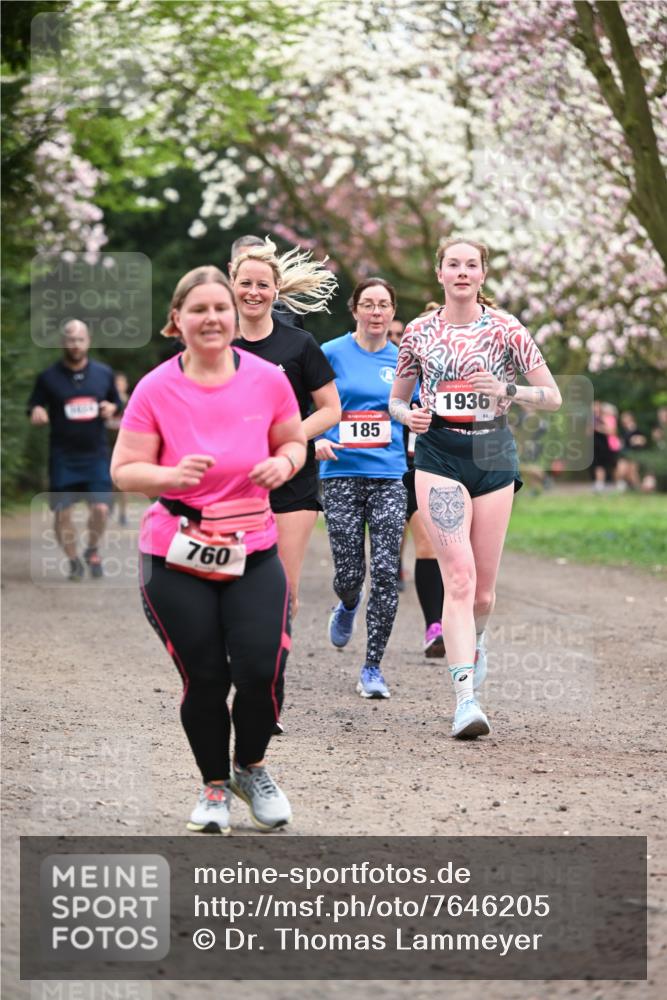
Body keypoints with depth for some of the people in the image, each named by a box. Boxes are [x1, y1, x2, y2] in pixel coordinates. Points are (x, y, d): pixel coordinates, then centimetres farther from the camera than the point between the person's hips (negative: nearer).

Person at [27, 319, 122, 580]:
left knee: (100, 508, -11)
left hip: (96, 454, 1)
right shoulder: (49, 378, -1)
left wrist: (111, 408, -5)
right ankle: (74, 561, 19)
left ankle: (92, 550, 18)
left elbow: (116, 401, 18)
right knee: (62, 512, -3)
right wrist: (37, 413, -18)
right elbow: (33, 409, 5)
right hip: (62, 457, -1)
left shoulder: (103, 373, 5)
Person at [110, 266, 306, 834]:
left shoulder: (267, 380, -2)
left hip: (253, 553, 1)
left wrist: (284, 463, -11)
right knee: (204, 679, 1)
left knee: (262, 671, -10)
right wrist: (174, 476, -25)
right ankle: (214, 786, 28)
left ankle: (250, 768, 21)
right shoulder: (156, 389, -8)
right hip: (175, 559, -1)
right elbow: (124, 470, -6)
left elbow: (293, 442, 13)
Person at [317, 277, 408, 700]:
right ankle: (348, 606, 37)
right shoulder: (332, 353, 0)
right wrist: (316, 439, -14)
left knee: (387, 573, -7)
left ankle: (373, 668, 2)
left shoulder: (403, 360, 8)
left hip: (389, 476, 2)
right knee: (349, 574, -3)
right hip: (342, 475, -1)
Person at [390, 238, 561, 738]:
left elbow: (552, 397, 3)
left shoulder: (506, 329, 2)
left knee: (483, 590, 6)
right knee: (459, 577, -17)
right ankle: (466, 698, -21)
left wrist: (508, 389, -15)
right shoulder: (419, 332, 6)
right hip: (439, 457, -1)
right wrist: (408, 415, -6)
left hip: (493, 455, 1)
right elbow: (396, 399, 17)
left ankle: (475, 637, 43)